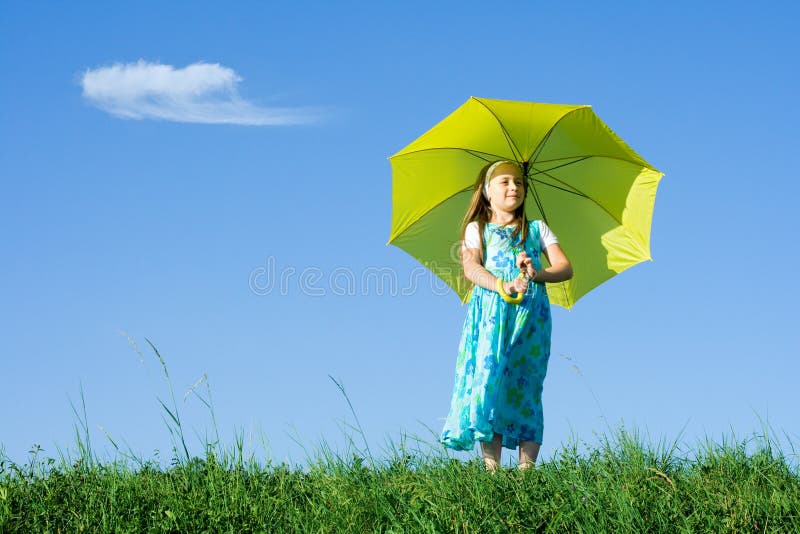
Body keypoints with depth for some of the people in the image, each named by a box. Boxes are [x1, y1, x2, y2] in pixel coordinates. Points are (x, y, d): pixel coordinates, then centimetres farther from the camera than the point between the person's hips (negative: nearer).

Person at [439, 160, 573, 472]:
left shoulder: (537, 230, 23)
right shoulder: (477, 229, 17)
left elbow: (565, 268, 9)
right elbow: (471, 267, -2)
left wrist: (537, 274, -14)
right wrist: (502, 286, -21)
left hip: (531, 314, 2)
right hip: (491, 311, -2)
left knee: (526, 387, -5)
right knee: (488, 376, -15)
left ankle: (526, 470, -11)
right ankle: (492, 468, -17)